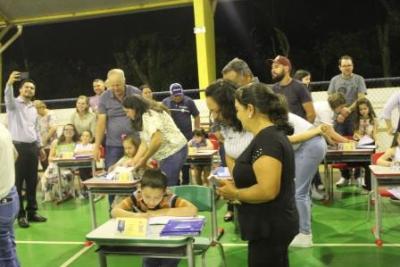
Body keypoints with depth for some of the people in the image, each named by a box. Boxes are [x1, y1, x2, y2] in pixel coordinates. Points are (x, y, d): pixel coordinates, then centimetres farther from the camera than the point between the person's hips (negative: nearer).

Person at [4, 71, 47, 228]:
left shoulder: (33, 109, 17)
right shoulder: (14, 104, -2)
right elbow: (8, 97, -27)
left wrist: (40, 147, 19)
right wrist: (9, 83, -46)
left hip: (32, 147, 6)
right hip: (18, 147, -6)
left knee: (32, 181, 10)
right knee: (18, 182, 0)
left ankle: (32, 212, 19)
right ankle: (21, 215, 7)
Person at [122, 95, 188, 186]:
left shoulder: (149, 115, -15)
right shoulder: (143, 118, 16)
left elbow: (157, 140, -27)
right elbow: (144, 143, 10)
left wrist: (144, 159, -15)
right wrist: (134, 162, 1)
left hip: (174, 151, -10)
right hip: (168, 154, 10)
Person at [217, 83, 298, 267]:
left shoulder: (267, 141, -23)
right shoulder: (272, 134, 8)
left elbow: (267, 191, -29)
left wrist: (234, 193, -15)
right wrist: (236, 184, 6)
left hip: (269, 228, -10)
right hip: (271, 225, 10)